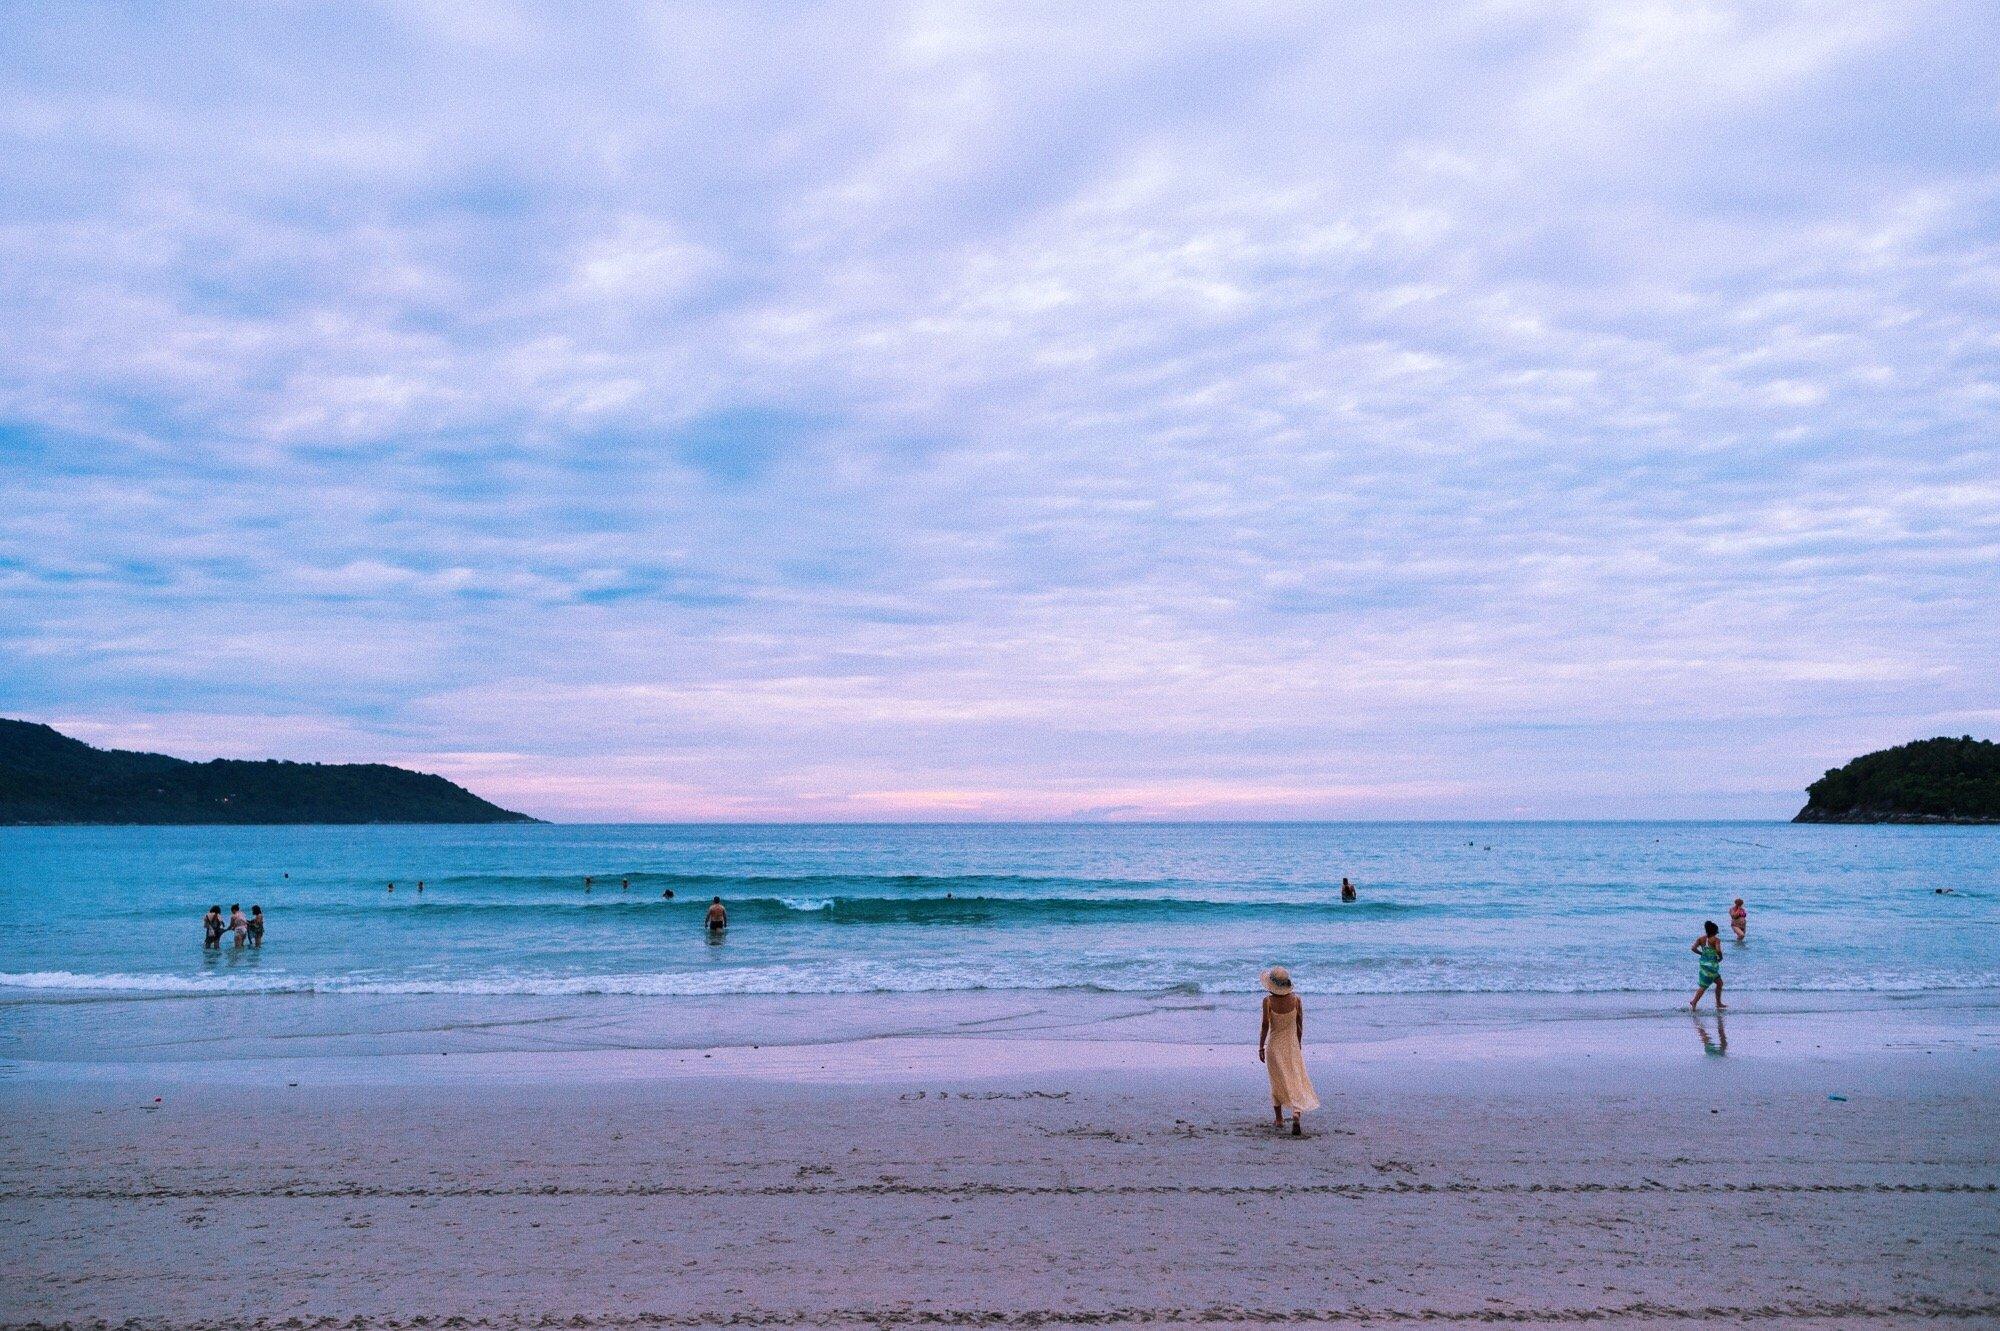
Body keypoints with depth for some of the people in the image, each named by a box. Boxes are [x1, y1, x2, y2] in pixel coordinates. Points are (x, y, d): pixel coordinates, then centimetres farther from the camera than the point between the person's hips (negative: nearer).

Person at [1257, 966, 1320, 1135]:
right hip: (1292, 1045, 1)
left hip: (1274, 1046, -1)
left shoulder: (1268, 1001, -15)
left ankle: (1279, 1119, 26)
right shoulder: (1296, 1000, -6)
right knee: (1296, 1081, 3)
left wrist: (1261, 1047, -1)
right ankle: (1296, 1116, -17)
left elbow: (1265, 1026, -12)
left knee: (1277, 1082, 15)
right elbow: (1300, 1024, 2)